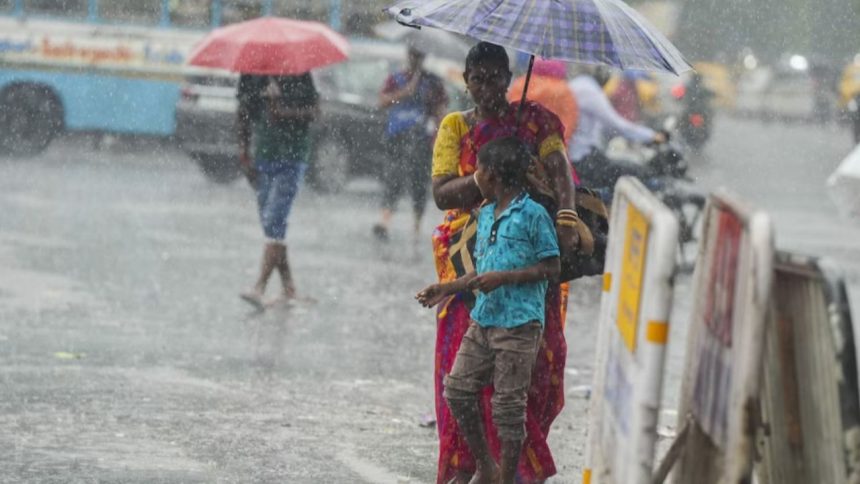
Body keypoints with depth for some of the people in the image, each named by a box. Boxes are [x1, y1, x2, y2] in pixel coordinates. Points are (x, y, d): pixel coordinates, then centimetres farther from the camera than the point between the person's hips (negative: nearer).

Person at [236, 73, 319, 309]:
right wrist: (243, 151, 7)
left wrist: (286, 112, -22)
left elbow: (314, 110, -6)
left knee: (274, 221, -15)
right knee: (271, 225, 7)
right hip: (263, 155, 5)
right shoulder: (251, 74, 6)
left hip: (291, 158, -5)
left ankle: (260, 287, -22)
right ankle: (288, 287, 16)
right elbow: (244, 113, 13)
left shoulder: (297, 73, -5)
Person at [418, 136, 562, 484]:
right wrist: (448, 289, 16)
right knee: (457, 389, 5)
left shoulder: (533, 214, -10)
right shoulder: (485, 215, 15)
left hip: (518, 324, -8)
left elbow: (551, 268, -11)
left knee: (508, 404, -3)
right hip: (482, 320, 8)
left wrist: (503, 278, -17)